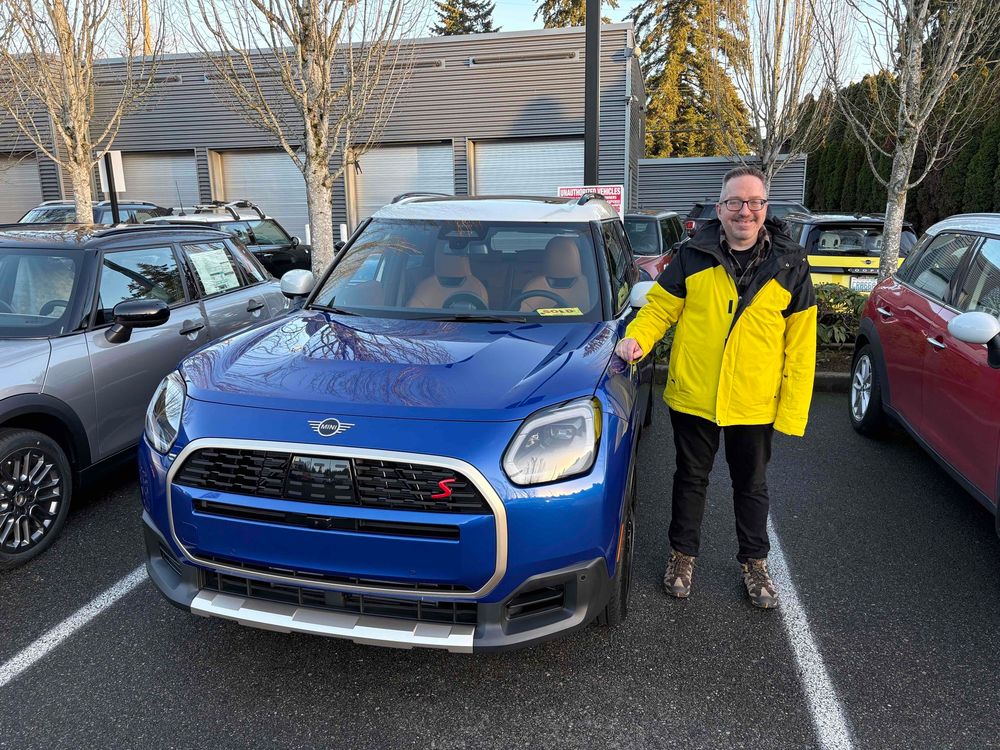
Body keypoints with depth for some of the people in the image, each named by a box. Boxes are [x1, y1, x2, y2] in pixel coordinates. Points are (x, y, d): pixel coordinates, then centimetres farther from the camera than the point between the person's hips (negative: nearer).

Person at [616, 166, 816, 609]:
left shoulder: (789, 265, -2)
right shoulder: (693, 255, -4)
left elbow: (800, 342, -2)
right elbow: (660, 306, 2)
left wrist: (793, 409, -6)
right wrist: (636, 338, -19)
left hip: (755, 403, 1)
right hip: (692, 395, 0)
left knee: (751, 485, 17)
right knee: (691, 479, 15)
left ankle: (754, 564, 37)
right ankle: (682, 555, 35)